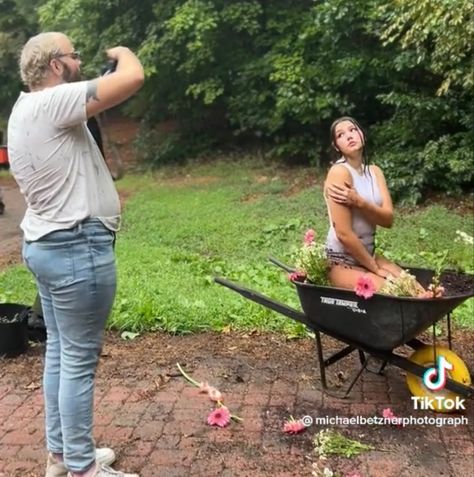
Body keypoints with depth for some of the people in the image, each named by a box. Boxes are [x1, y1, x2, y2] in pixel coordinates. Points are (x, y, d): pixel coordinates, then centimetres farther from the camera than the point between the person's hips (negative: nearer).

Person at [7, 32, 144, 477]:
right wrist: (123, 52, -2)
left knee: (59, 351, 16)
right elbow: (133, 78, -20)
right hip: (77, 249, -11)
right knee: (79, 360, -1)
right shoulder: (52, 102, -16)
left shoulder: (25, 109, 15)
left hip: (46, 244, 11)